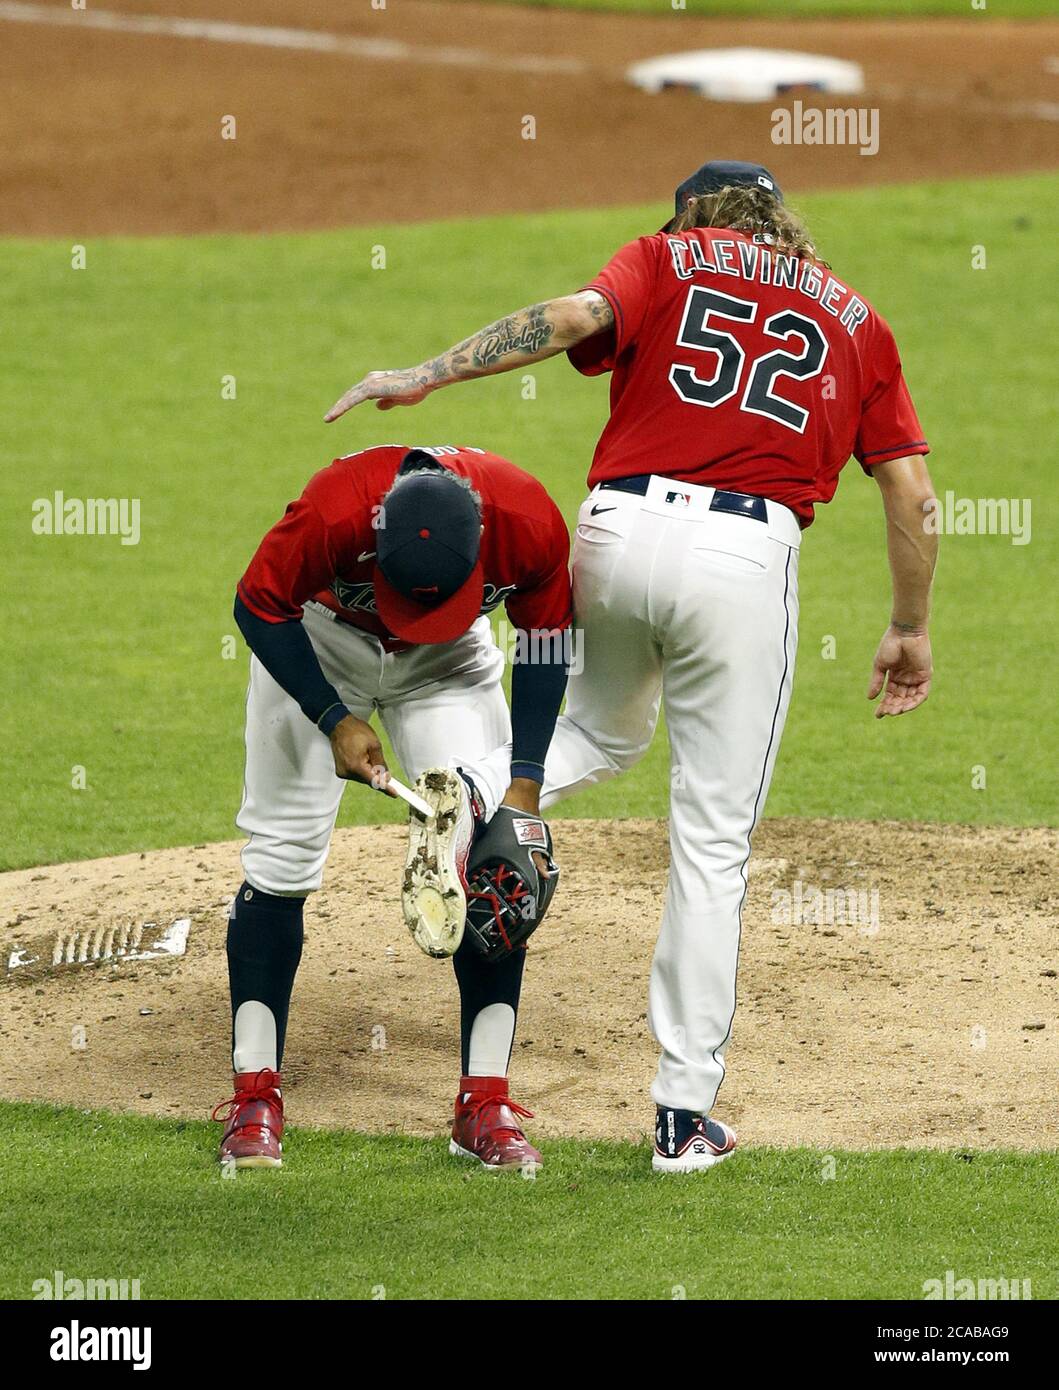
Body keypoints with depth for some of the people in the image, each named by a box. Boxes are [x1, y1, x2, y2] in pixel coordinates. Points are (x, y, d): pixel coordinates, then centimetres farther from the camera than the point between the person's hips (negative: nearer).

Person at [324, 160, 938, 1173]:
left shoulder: (670, 260, 16)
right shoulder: (855, 319, 21)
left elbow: (578, 312, -5)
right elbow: (911, 492, 14)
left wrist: (425, 376, -10)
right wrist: (910, 630, 24)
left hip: (618, 530, 1)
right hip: (745, 557, -1)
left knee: (605, 731, 31)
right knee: (711, 843, 6)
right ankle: (685, 1113, 4)